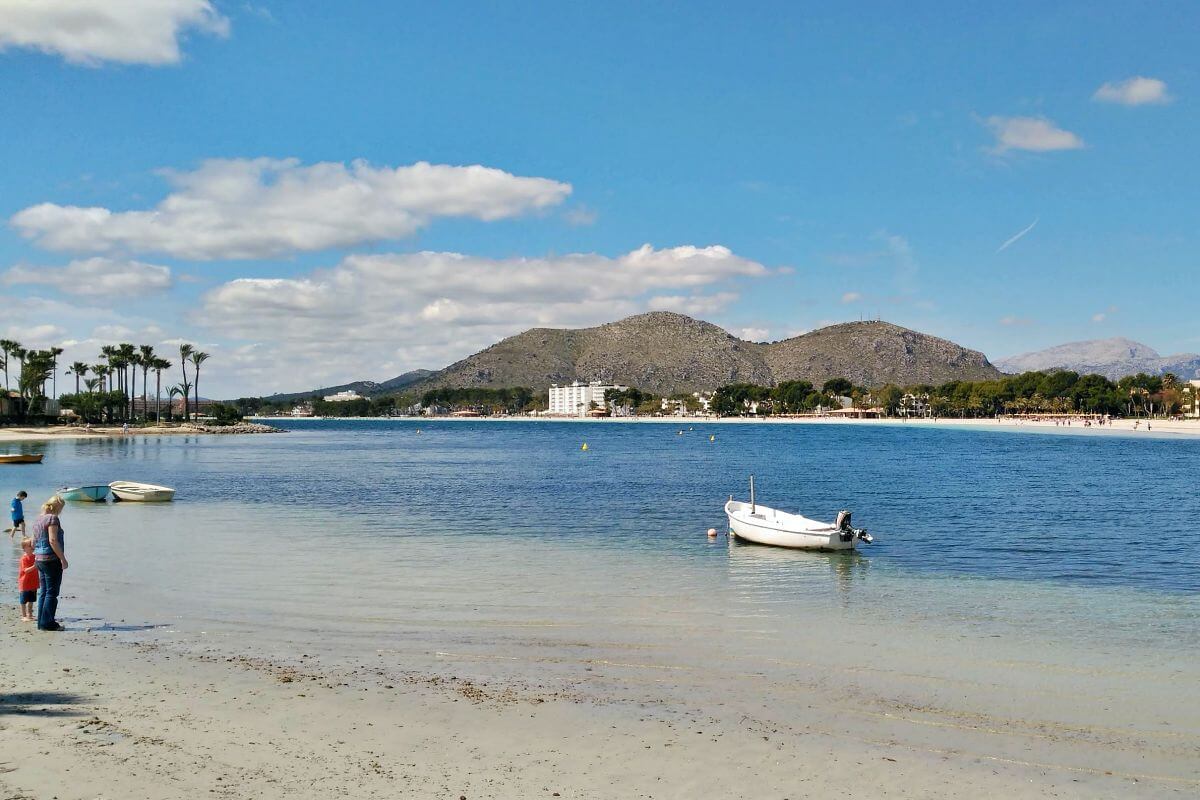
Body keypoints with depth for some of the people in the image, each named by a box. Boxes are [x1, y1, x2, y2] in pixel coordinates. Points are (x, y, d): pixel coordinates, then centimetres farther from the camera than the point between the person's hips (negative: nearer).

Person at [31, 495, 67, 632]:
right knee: (52, 592, -4)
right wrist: (63, 559, -17)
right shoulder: (52, 519, -12)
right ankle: (47, 623, -4)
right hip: (51, 559, -9)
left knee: (43, 592, 12)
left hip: (39, 559, 9)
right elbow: (53, 541, -20)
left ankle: (41, 622, 15)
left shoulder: (37, 520, 15)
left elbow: (33, 543, 18)